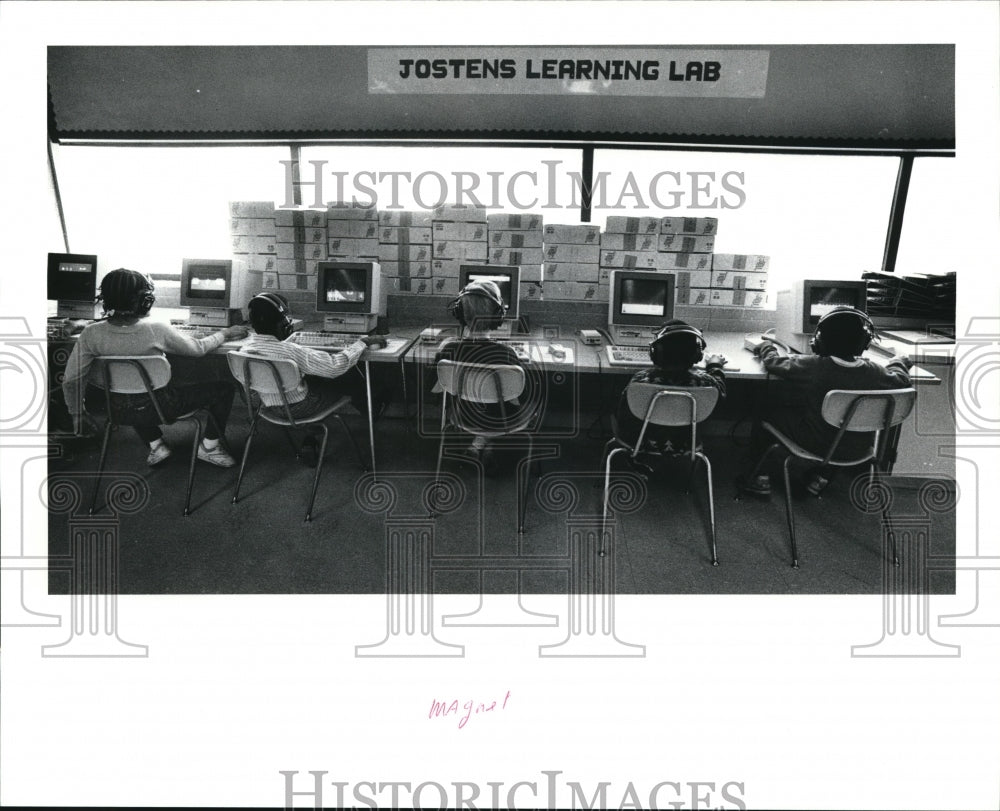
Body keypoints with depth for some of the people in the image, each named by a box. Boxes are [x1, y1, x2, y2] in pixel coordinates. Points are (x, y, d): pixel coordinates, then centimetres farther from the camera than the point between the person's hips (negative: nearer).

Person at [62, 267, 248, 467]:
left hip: (119, 412, 4)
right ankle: (209, 447, 19)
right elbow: (198, 348, -6)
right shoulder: (156, 330, -22)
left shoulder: (91, 334, -15)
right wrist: (225, 334, 11)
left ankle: (155, 445, 33)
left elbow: (72, 380, -10)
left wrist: (77, 413, 8)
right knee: (224, 388, 11)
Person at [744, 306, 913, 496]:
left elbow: (773, 362, -10)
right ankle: (821, 477, 36)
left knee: (767, 413, 12)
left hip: (816, 444, -4)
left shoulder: (811, 366, -23)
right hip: (858, 450, 4)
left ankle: (760, 476, 16)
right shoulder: (875, 372, -15)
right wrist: (898, 362, 29)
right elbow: (901, 379, 6)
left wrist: (767, 347, 13)